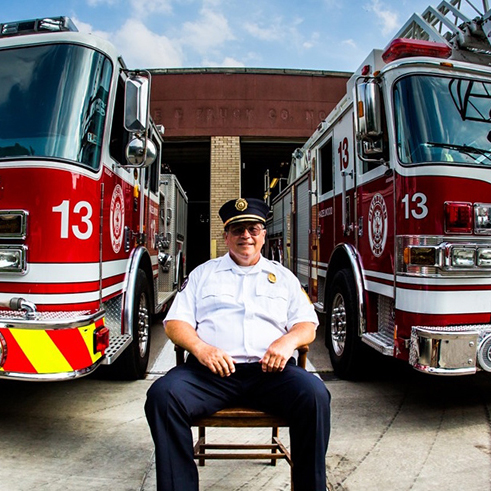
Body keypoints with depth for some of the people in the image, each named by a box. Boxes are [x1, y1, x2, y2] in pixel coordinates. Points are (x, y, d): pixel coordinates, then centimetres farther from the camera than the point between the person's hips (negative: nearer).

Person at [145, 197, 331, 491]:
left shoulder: (283, 277, 21)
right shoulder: (203, 273, 19)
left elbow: (307, 326, 14)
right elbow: (175, 322, 11)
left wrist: (288, 340, -10)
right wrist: (200, 348, -11)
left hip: (269, 371, 0)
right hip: (210, 369, 0)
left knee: (315, 394, -29)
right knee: (163, 393, -28)